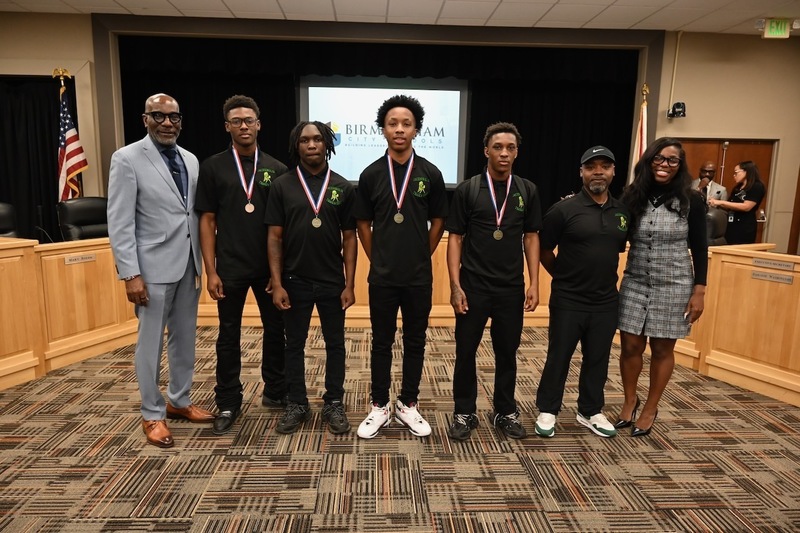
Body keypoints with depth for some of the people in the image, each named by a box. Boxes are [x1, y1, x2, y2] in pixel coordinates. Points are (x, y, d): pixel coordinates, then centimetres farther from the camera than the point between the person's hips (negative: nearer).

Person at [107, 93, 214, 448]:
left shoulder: (190, 160, 10)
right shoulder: (127, 159, -6)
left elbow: (196, 214, 11)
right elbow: (119, 223, -10)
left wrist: (202, 261, 7)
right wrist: (131, 274, -16)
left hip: (189, 264, 6)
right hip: (154, 266, -5)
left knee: (184, 339, 14)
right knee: (151, 342, 5)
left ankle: (179, 401, 31)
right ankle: (152, 414, 20)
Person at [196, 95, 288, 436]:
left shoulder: (276, 169, 4)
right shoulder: (212, 167, 1)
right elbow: (207, 221, -1)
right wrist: (210, 271, -7)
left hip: (270, 266, 2)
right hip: (230, 267, -1)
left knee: (275, 329, 11)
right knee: (229, 335, 8)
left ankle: (276, 391, 30)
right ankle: (228, 404, 22)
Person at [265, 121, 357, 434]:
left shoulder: (342, 187, 1)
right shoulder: (282, 186, -1)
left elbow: (349, 238, 2)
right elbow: (275, 237, -1)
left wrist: (349, 284, -3)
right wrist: (277, 284, -7)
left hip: (332, 283, 1)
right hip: (295, 282, 0)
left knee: (335, 344, 10)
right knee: (294, 345, 11)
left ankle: (334, 404, 25)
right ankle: (297, 404, 27)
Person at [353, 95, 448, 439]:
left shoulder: (430, 173, -1)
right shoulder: (371, 174, 0)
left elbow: (437, 223, 6)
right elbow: (363, 224, 6)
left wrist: (420, 257, 6)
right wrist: (378, 260, 5)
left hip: (419, 277, 1)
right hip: (382, 277, 0)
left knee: (415, 342, 10)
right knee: (382, 342, 9)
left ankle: (408, 405, 26)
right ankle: (379, 407, 23)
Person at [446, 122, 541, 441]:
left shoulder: (527, 191, 4)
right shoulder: (467, 190, -3)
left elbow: (531, 238, 7)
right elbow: (455, 239, -3)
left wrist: (534, 283, 0)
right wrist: (455, 285, -10)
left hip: (512, 288, 2)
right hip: (473, 287, -2)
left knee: (507, 353, 13)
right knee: (466, 352, 6)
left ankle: (505, 412, 30)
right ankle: (464, 413, 23)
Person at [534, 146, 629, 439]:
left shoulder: (623, 211, 4)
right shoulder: (564, 209, -10)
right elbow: (543, 250, -3)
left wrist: (604, 277, 12)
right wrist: (565, 277, 4)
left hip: (607, 301, 4)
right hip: (568, 300, -4)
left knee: (597, 359, 15)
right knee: (559, 357, 7)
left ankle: (591, 411, 32)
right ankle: (547, 410, 23)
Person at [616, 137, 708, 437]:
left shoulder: (690, 201, -5)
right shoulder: (633, 197, -1)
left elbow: (699, 249, -2)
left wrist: (699, 291, -6)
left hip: (673, 286, -1)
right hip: (635, 283, 2)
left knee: (662, 349, 9)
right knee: (630, 346, 5)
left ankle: (650, 409, 27)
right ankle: (629, 401, 29)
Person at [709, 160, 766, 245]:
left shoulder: (757, 187, -5)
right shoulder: (737, 188, 19)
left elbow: (746, 207, -17)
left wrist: (721, 202, -17)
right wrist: (717, 203, 0)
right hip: (731, 227, 7)